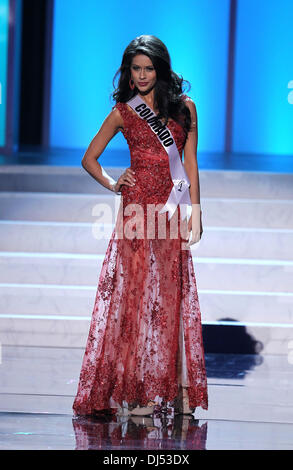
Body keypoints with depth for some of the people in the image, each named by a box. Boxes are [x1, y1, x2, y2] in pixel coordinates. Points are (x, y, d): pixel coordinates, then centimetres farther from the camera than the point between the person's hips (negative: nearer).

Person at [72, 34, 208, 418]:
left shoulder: (184, 107, 9)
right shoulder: (123, 112, 7)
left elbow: (190, 163, 9)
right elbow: (89, 158, 14)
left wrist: (195, 211, 2)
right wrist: (113, 184, 0)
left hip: (173, 210, 2)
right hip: (137, 208, -1)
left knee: (173, 296, 0)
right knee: (136, 293, -4)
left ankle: (176, 388, 1)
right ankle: (135, 390, -3)